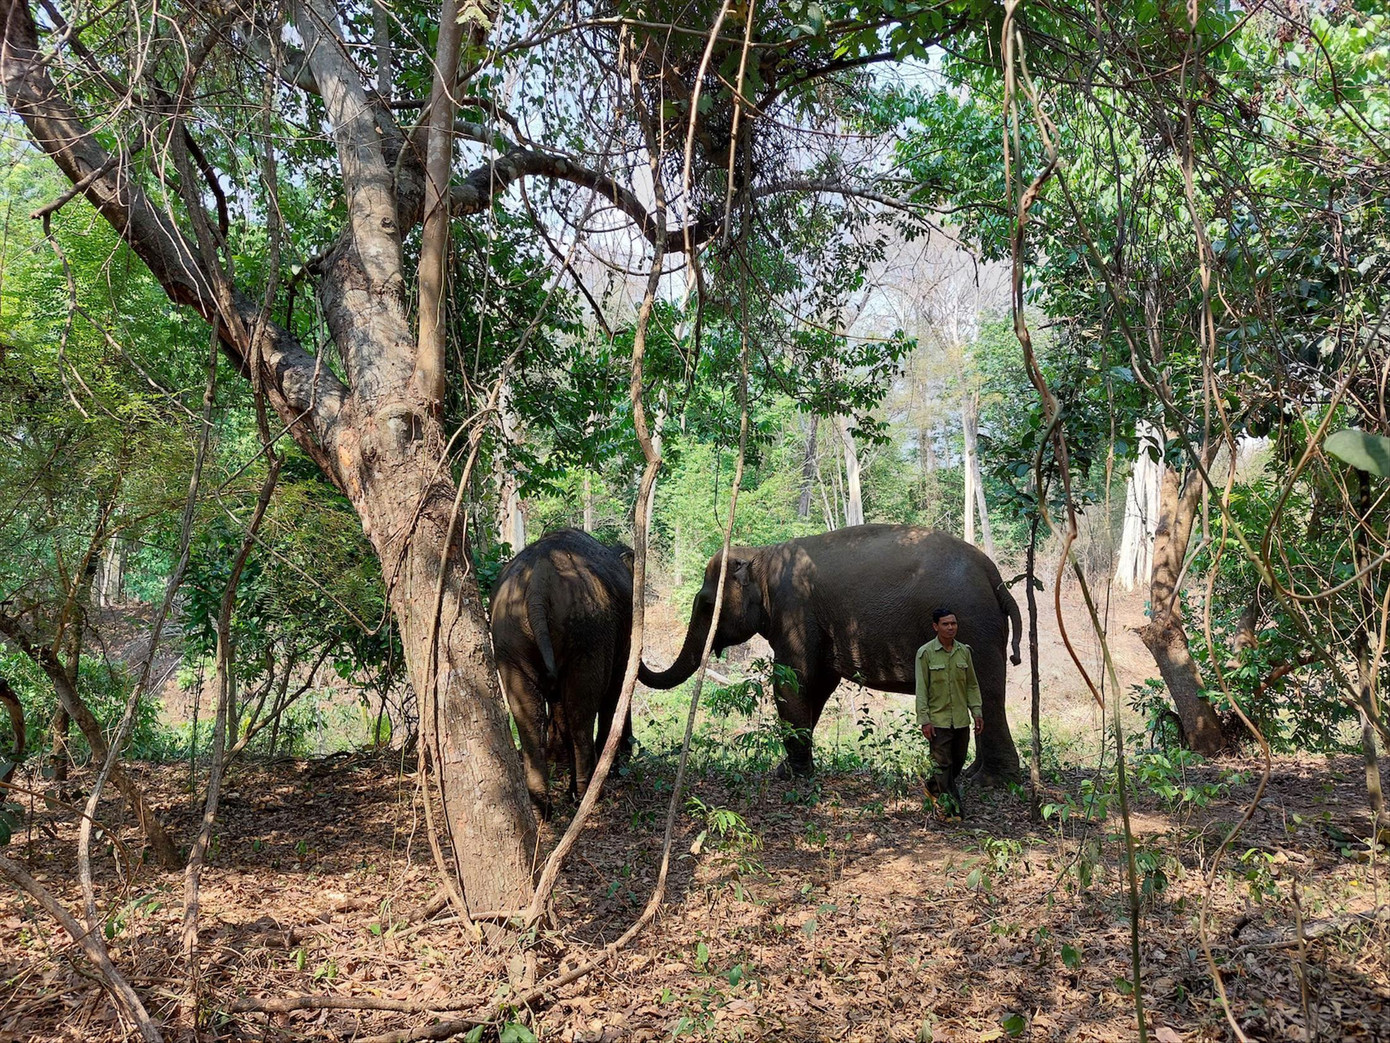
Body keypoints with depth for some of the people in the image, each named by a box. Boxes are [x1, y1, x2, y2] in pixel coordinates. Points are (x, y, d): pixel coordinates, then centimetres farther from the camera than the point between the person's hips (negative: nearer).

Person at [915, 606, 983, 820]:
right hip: (938, 720, -5)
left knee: (958, 762, 13)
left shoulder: (964, 651, 6)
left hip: (961, 720, 5)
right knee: (943, 764, -3)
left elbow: (972, 685, 13)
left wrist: (976, 712, 5)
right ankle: (952, 805, 4)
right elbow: (921, 689, -8)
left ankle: (933, 787, 36)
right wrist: (924, 720, -13)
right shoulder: (926, 653, -7)